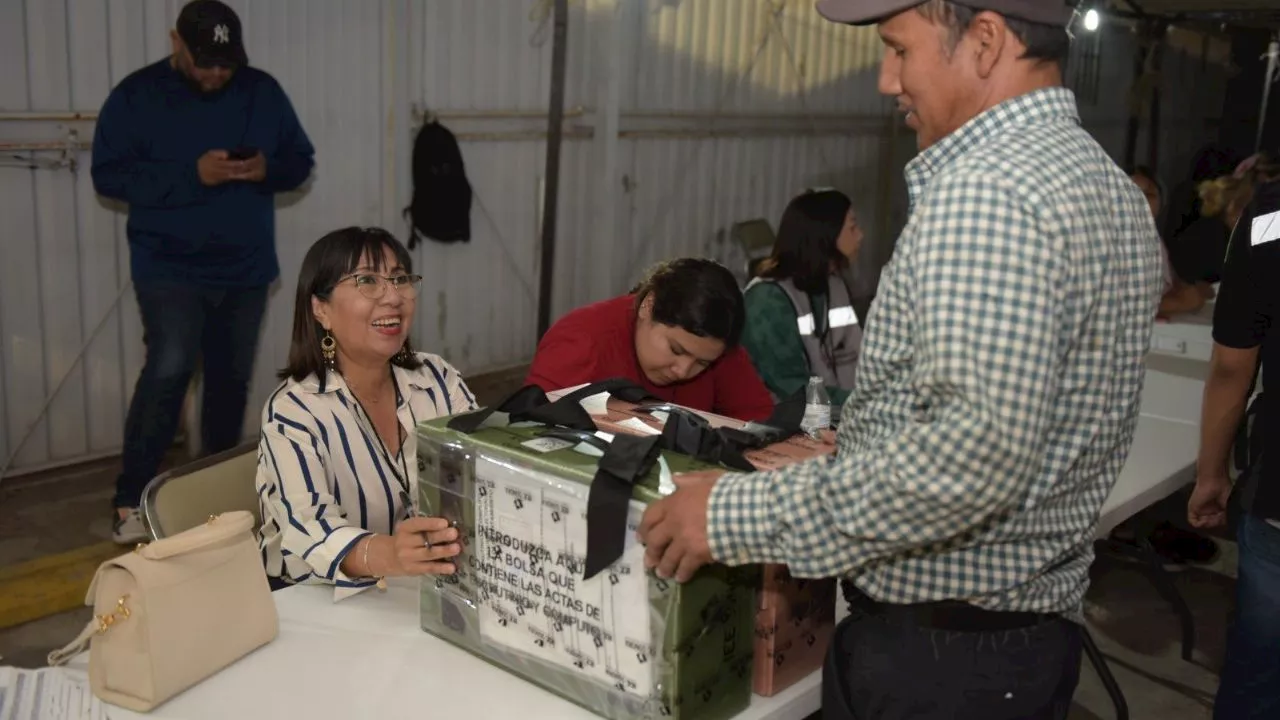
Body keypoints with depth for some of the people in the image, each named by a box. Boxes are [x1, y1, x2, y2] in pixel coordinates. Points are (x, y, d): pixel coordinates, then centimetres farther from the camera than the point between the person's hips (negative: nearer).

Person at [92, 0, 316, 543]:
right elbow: (108, 174, -9)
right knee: (169, 368, -19)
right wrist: (192, 176, -22)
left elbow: (300, 161, 10)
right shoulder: (136, 96, -4)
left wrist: (267, 169, -14)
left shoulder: (263, 92, 4)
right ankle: (131, 503, -8)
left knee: (232, 377, 10)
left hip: (245, 268, 4)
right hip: (169, 266, -4)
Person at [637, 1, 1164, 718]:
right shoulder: (1108, 184, 9)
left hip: (940, 647, -9)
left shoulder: (984, 190, -22)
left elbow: (980, 449, -31)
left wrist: (743, 516, -25)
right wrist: (862, 442, 21)